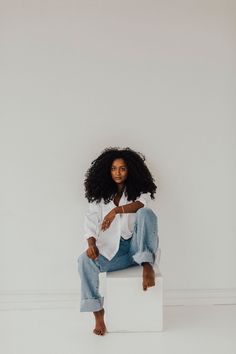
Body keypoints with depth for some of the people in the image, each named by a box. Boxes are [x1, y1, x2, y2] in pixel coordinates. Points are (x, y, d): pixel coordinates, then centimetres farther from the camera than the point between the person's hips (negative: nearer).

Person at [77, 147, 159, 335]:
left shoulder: (138, 190, 3)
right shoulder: (100, 195, 8)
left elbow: (142, 204, -22)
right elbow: (91, 221, -1)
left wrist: (117, 210, -37)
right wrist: (92, 244, -21)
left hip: (136, 246, -2)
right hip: (112, 249, 2)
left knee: (146, 213, -28)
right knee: (85, 260, -26)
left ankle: (147, 265, -30)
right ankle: (98, 312, -17)